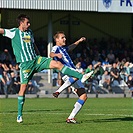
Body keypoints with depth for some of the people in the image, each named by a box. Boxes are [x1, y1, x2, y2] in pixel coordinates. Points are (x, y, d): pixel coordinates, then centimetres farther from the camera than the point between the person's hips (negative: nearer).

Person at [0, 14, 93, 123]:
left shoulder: (30, 32, 14)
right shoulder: (13, 32, -3)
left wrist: (40, 58, 22)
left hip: (36, 59, 5)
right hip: (25, 64, -5)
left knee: (57, 64, -12)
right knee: (23, 87, -6)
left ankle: (81, 76, -13)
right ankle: (19, 114, 4)